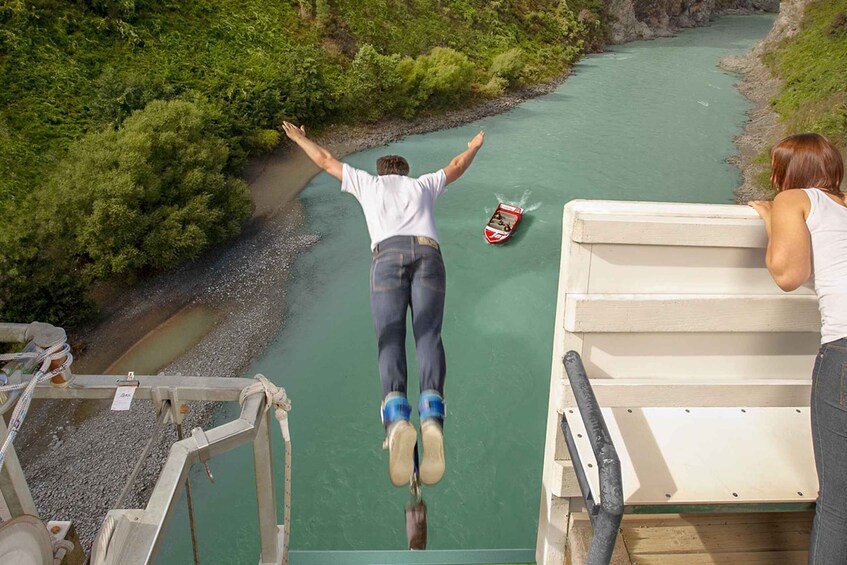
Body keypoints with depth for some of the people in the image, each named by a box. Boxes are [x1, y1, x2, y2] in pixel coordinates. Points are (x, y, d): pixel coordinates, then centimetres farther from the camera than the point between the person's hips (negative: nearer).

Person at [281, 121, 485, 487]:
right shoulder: (423, 184, 39)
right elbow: (457, 167, 57)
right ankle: (431, 419, -41)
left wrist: (299, 139, 67)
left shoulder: (368, 182, 35)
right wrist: (474, 147, 79)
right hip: (428, 254, 1)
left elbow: (325, 161, 48)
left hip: (388, 255, -1)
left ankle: (397, 420, -41)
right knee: (428, 337, -15)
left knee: (390, 340, -13)